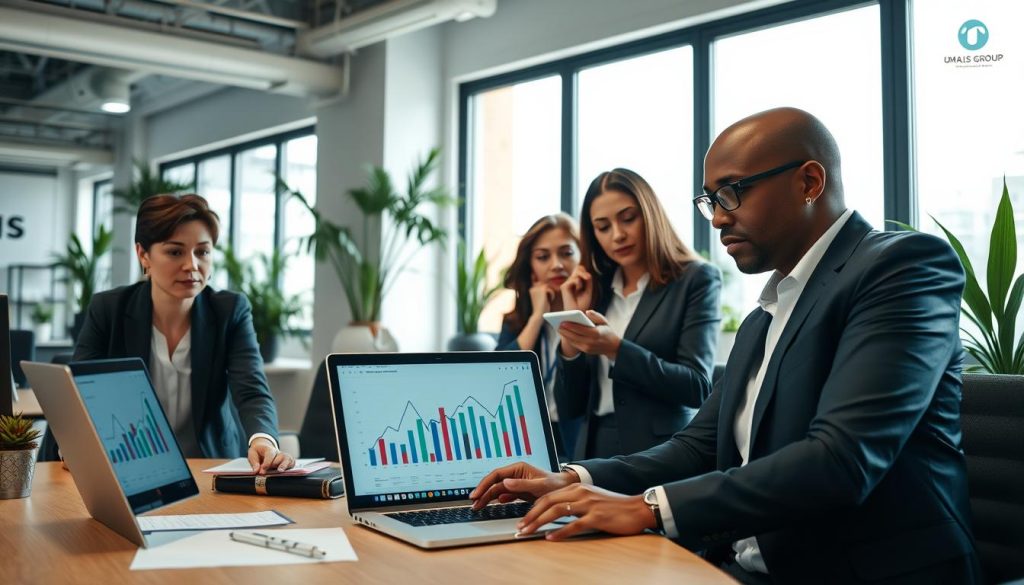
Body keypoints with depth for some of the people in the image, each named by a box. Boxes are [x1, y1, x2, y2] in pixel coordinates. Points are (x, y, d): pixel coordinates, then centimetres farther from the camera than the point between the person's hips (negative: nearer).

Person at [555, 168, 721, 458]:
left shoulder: (697, 280, -3)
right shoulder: (595, 291, 8)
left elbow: (697, 388, -12)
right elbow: (570, 408, 7)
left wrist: (615, 349, -19)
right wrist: (572, 337, -5)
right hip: (595, 453, 4)